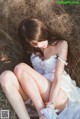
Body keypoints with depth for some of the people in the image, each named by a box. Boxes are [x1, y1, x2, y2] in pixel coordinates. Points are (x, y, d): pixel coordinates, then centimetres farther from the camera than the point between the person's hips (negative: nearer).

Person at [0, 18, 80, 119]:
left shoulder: (61, 44, -5)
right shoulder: (32, 49, 11)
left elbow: (57, 79, -14)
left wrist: (49, 109, -23)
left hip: (58, 92, -5)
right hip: (36, 93, 5)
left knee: (20, 68, -26)